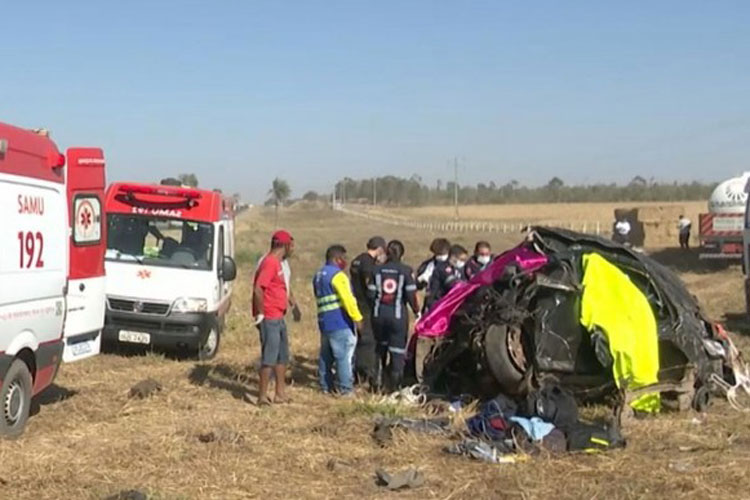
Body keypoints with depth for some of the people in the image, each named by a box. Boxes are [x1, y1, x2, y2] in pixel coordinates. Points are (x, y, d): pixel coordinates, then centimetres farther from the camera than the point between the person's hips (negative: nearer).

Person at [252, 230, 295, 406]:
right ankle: (263, 396, -1)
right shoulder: (270, 262, -17)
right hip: (270, 318, -10)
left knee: (282, 355, 15)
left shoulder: (277, 262, 15)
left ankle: (280, 393, 23)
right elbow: (258, 289, -24)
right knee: (269, 357, -6)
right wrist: (260, 315, -19)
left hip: (278, 318, 10)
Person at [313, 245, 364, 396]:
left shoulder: (318, 276, 19)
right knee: (344, 356, -6)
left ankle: (326, 386, 18)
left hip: (324, 322, 9)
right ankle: (346, 388, -5)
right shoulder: (337, 275, -11)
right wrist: (357, 318, -18)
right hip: (340, 322, -9)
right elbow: (347, 298, -20)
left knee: (326, 356, 13)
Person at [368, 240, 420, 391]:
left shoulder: (377, 270, 2)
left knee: (381, 348, 19)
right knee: (397, 351, 4)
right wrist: (416, 310, 7)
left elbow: (371, 293, 1)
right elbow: (411, 295, -8)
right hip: (398, 315, -3)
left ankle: (379, 382, 23)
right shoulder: (406, 271, -6)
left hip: (379, 314, 3)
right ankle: (394, 385, 3)